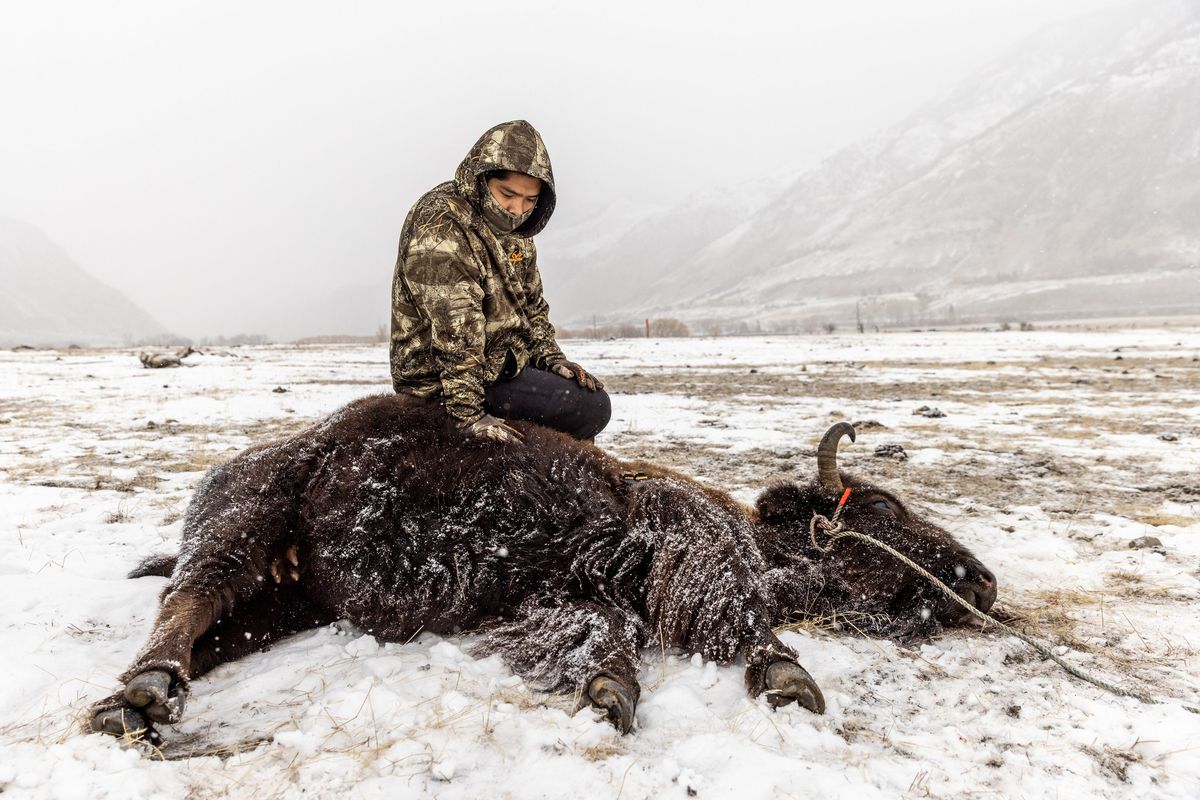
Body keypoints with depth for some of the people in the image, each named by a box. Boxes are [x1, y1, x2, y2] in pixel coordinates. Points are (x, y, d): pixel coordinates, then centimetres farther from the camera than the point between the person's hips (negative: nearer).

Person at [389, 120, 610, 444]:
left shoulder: (510, 225, 10)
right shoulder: (440, 232, -22)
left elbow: (531, 302, 17)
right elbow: (455, 333, -29)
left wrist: (550, 357, 5)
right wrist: (468, 413, -31)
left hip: (501, 360, 10)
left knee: (588, 388, 21)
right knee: (593, 407, -15)